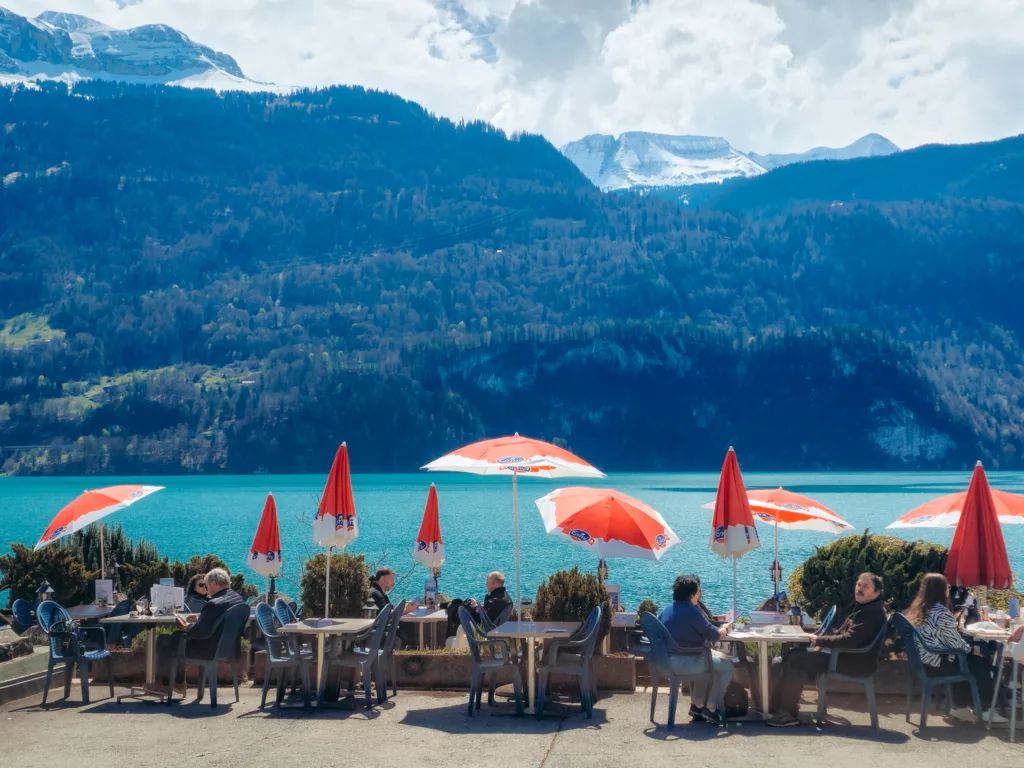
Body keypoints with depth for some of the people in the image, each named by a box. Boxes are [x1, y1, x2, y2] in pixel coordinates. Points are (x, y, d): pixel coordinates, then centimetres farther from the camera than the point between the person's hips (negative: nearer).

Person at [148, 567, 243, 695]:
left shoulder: (214, 604, -28)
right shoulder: (238, 598, 3)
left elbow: (201, 632, -29)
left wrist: (187, 627, -10)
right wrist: (200, 618, 9)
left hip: (211, 651, -10)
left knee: (163, 640, 3)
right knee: (177, 636, 27)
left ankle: (167, 683, 17)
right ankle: (178, 681, 30)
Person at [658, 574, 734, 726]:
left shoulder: (668, 610, 11)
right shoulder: (691, 611, -16)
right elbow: (715, 636, -12)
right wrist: (726, 628, 9)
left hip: (667, 661, 9)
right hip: (684, 663, -9)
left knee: (714, 658, 33)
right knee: (727, 664, 4)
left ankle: (697, 705, 31)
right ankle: (710, 708, 8)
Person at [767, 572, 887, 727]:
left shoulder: (873, 612, -17)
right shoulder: (863, 608, 17)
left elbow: (849, 640, -26)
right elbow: (841, 633, 23)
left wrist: (819, 640, -16)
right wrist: (822, 642, 4)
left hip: (856, 662, -11)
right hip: (845, 655, 11)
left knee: (797, 660, -19)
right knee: (793, 655, 4)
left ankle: (789, 714, -14)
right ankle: (776, 706, 0)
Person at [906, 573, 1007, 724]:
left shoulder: (917, 609, 8)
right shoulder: (941, 612, -20)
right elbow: (956, 642, -19)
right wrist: (969, 648, 3)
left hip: (924, 661, 9)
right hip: (937, 664, -9)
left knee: (971, 660, 24)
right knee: (982, 664, 8)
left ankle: (960, 706, 24)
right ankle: (985, 709, 21)